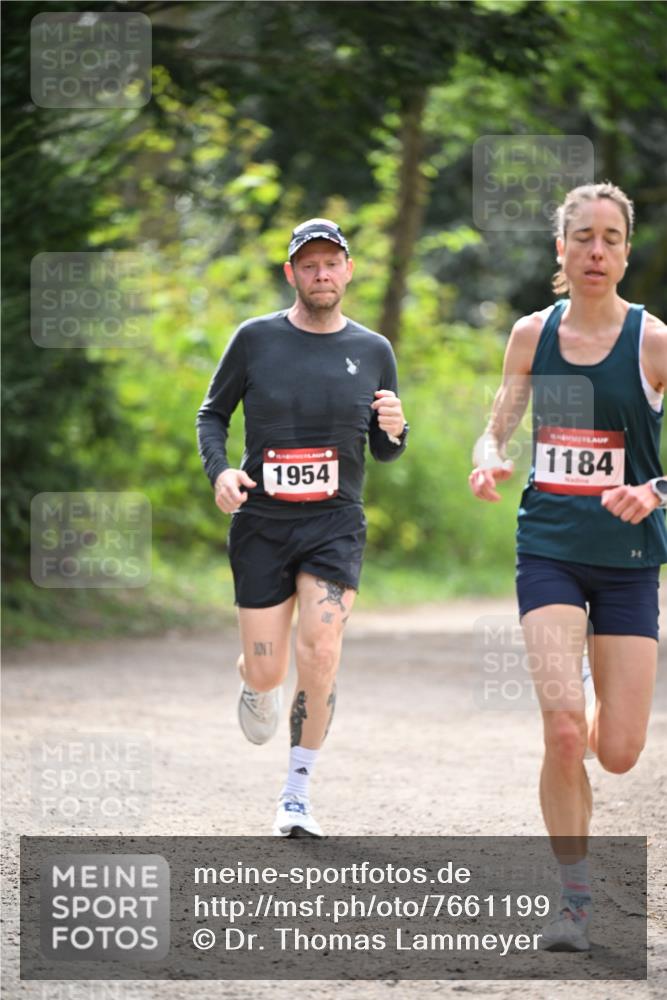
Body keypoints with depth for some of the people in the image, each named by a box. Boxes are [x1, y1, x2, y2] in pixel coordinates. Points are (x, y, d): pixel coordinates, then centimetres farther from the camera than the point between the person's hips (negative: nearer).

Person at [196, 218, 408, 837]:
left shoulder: (373, 351, 5)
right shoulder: (255, 339, 1)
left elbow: (384, 452, 13)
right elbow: (212, 414, 11)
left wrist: (393, 431, -10)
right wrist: (219, 469, -8)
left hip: (334, 525, 0)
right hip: (261, 524, 0)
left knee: (321, 651, -18)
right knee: (266, 671, -2)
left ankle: (297, 796, -5)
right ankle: (256, 685, 39)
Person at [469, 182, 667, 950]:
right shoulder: (533, 334, 3)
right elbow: (498, 427, 11)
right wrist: (488, 461, -12)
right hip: (549, 549, 1)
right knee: (562, 727, -16)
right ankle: (575, 898, -1)